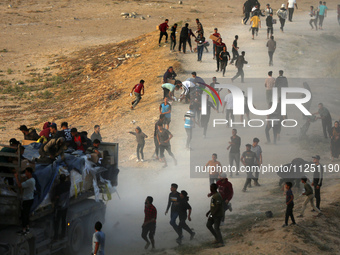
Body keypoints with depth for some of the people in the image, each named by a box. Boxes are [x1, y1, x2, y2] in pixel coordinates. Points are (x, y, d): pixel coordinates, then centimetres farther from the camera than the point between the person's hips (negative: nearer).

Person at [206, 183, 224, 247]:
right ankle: (217, 238, 23)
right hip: (213, 214, 10)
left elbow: (218, 207, -25)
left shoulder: (217, 196, -22)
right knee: (208, 225, 14)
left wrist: (212, 214, -23)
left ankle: (221, 242, 1)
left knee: (216, 228, -7)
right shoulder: (214, 195, 10)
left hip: (217, 215, -10)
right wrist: (209, 212, 19)